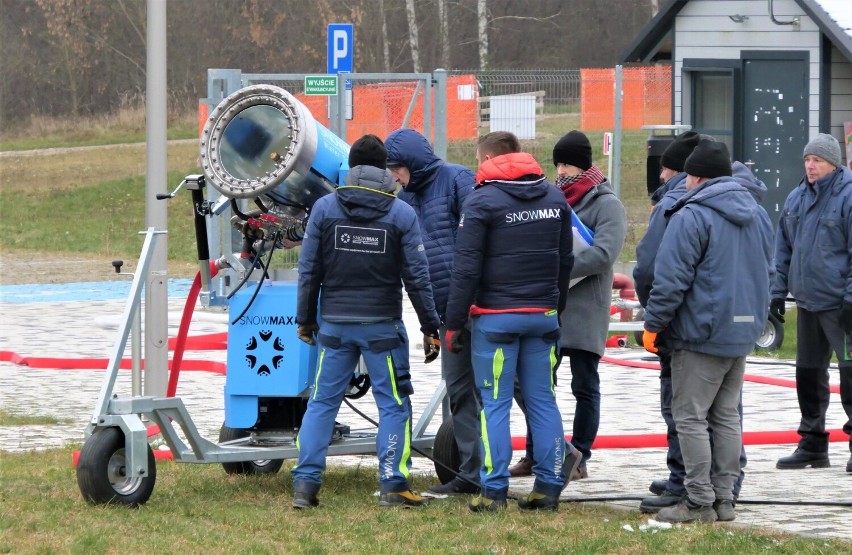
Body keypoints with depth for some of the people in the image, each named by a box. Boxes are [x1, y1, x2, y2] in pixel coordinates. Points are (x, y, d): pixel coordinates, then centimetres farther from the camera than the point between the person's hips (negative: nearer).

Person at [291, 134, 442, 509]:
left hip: (335, 323, 2)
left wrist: (305, 319, 12)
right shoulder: (401, 214, -3)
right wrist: (430, 325, 6)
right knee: (393, 405, 6)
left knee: (322, 403, 7)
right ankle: (392, 485, 3)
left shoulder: (324, 208, 0)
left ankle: (305, 484, 1)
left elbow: (309, 270, 2)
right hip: (383, 327, -2)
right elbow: (416, 276, -2)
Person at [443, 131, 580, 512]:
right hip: (543, 315, 5)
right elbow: (566, 261, 17)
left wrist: (454, 322, -6)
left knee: (495, 403, -1)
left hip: (496, 317, -5)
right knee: (542, 401, 9)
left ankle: (493, 491, -3)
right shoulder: (554, 198, 11)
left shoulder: (482, 201, -8)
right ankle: (550, 485, 7)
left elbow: (466, 267, -10)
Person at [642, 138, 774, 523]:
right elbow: (766, 272, 21)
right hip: (744, 333, 8)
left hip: (701, 335, -8)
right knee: (727, 416, 14)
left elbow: (671, 279, -16)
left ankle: (699, 502, -4)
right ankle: (724, 498, 15)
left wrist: (653, 324, -7)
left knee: (690, 418, -3)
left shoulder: (691, 217, -14)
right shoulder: (757, 215, 13)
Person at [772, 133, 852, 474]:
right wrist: (778, 291, 12)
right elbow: (784, 248, 18)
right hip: (807, 301, 7)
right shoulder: (797, 199, 12)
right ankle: (812, 444, 20)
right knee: (808, 372, 11)